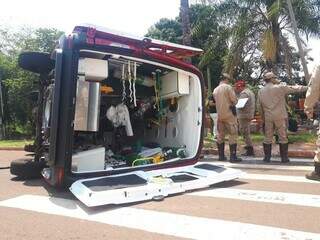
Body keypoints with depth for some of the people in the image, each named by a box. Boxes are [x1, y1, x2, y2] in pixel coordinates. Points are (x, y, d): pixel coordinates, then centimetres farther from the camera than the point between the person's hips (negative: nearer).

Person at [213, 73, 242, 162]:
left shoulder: (215, 90, 10)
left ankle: (221, 156, 16)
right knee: (233, 135, -1)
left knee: (220, 135, 10)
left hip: (219, 114, 6)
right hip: (229, 114, -6)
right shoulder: (228, 87, -8)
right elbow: (234, 100, -11)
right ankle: (233, 156, -3)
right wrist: (232, 103, 10)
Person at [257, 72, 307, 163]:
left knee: (267, 138, 9)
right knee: (283, 137, 5)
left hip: (268, 118, 4)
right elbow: (294, 89, 1)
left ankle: (267, 157, 12)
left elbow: (259, 106, 9)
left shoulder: (260, 91, 6)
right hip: (280, 117, -4)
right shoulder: (280, 88, -6)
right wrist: (307, 87, 13)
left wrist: (263, 117, 18)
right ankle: (284, 158, 8)